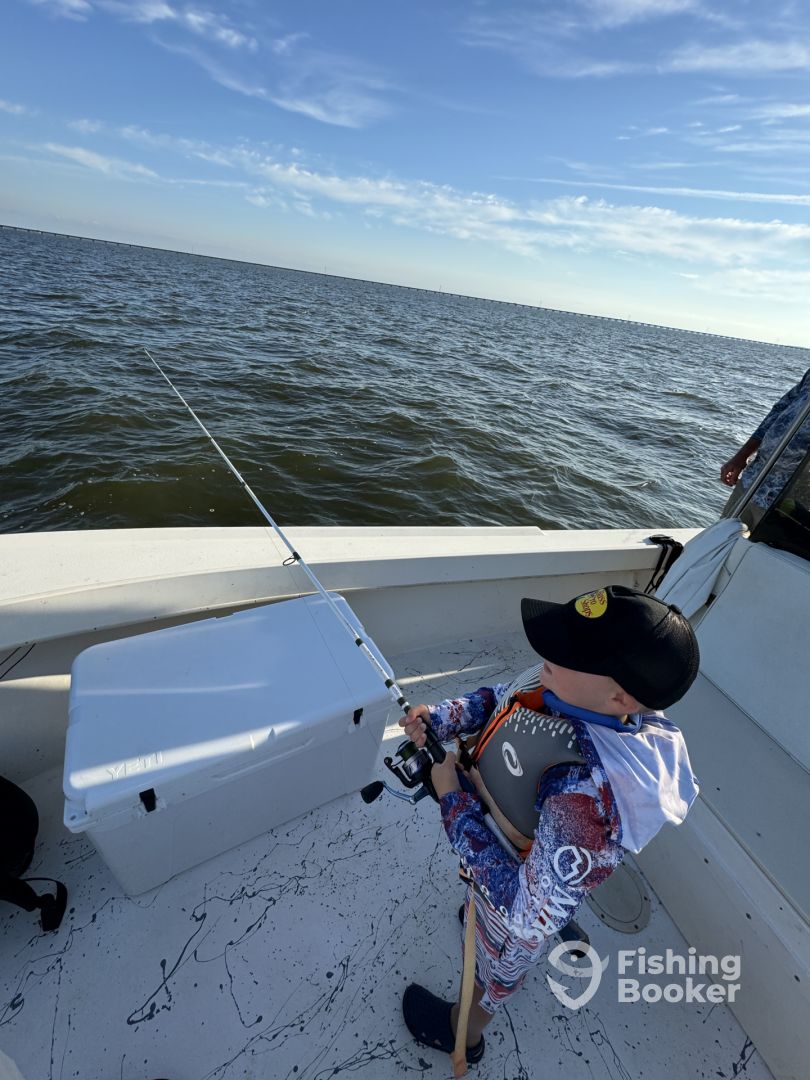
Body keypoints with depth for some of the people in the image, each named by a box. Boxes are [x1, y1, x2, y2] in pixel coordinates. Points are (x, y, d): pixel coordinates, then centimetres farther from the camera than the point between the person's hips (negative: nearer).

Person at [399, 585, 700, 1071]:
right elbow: (499, 698, -5)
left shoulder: (590, 791, -45)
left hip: (515, 889, -4)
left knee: (498, 965, 30)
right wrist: (441, 717, -19)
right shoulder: (565, 686, -25)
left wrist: (454, 803, -31)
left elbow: (529, 913, -35)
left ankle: (463, 1032, 62)